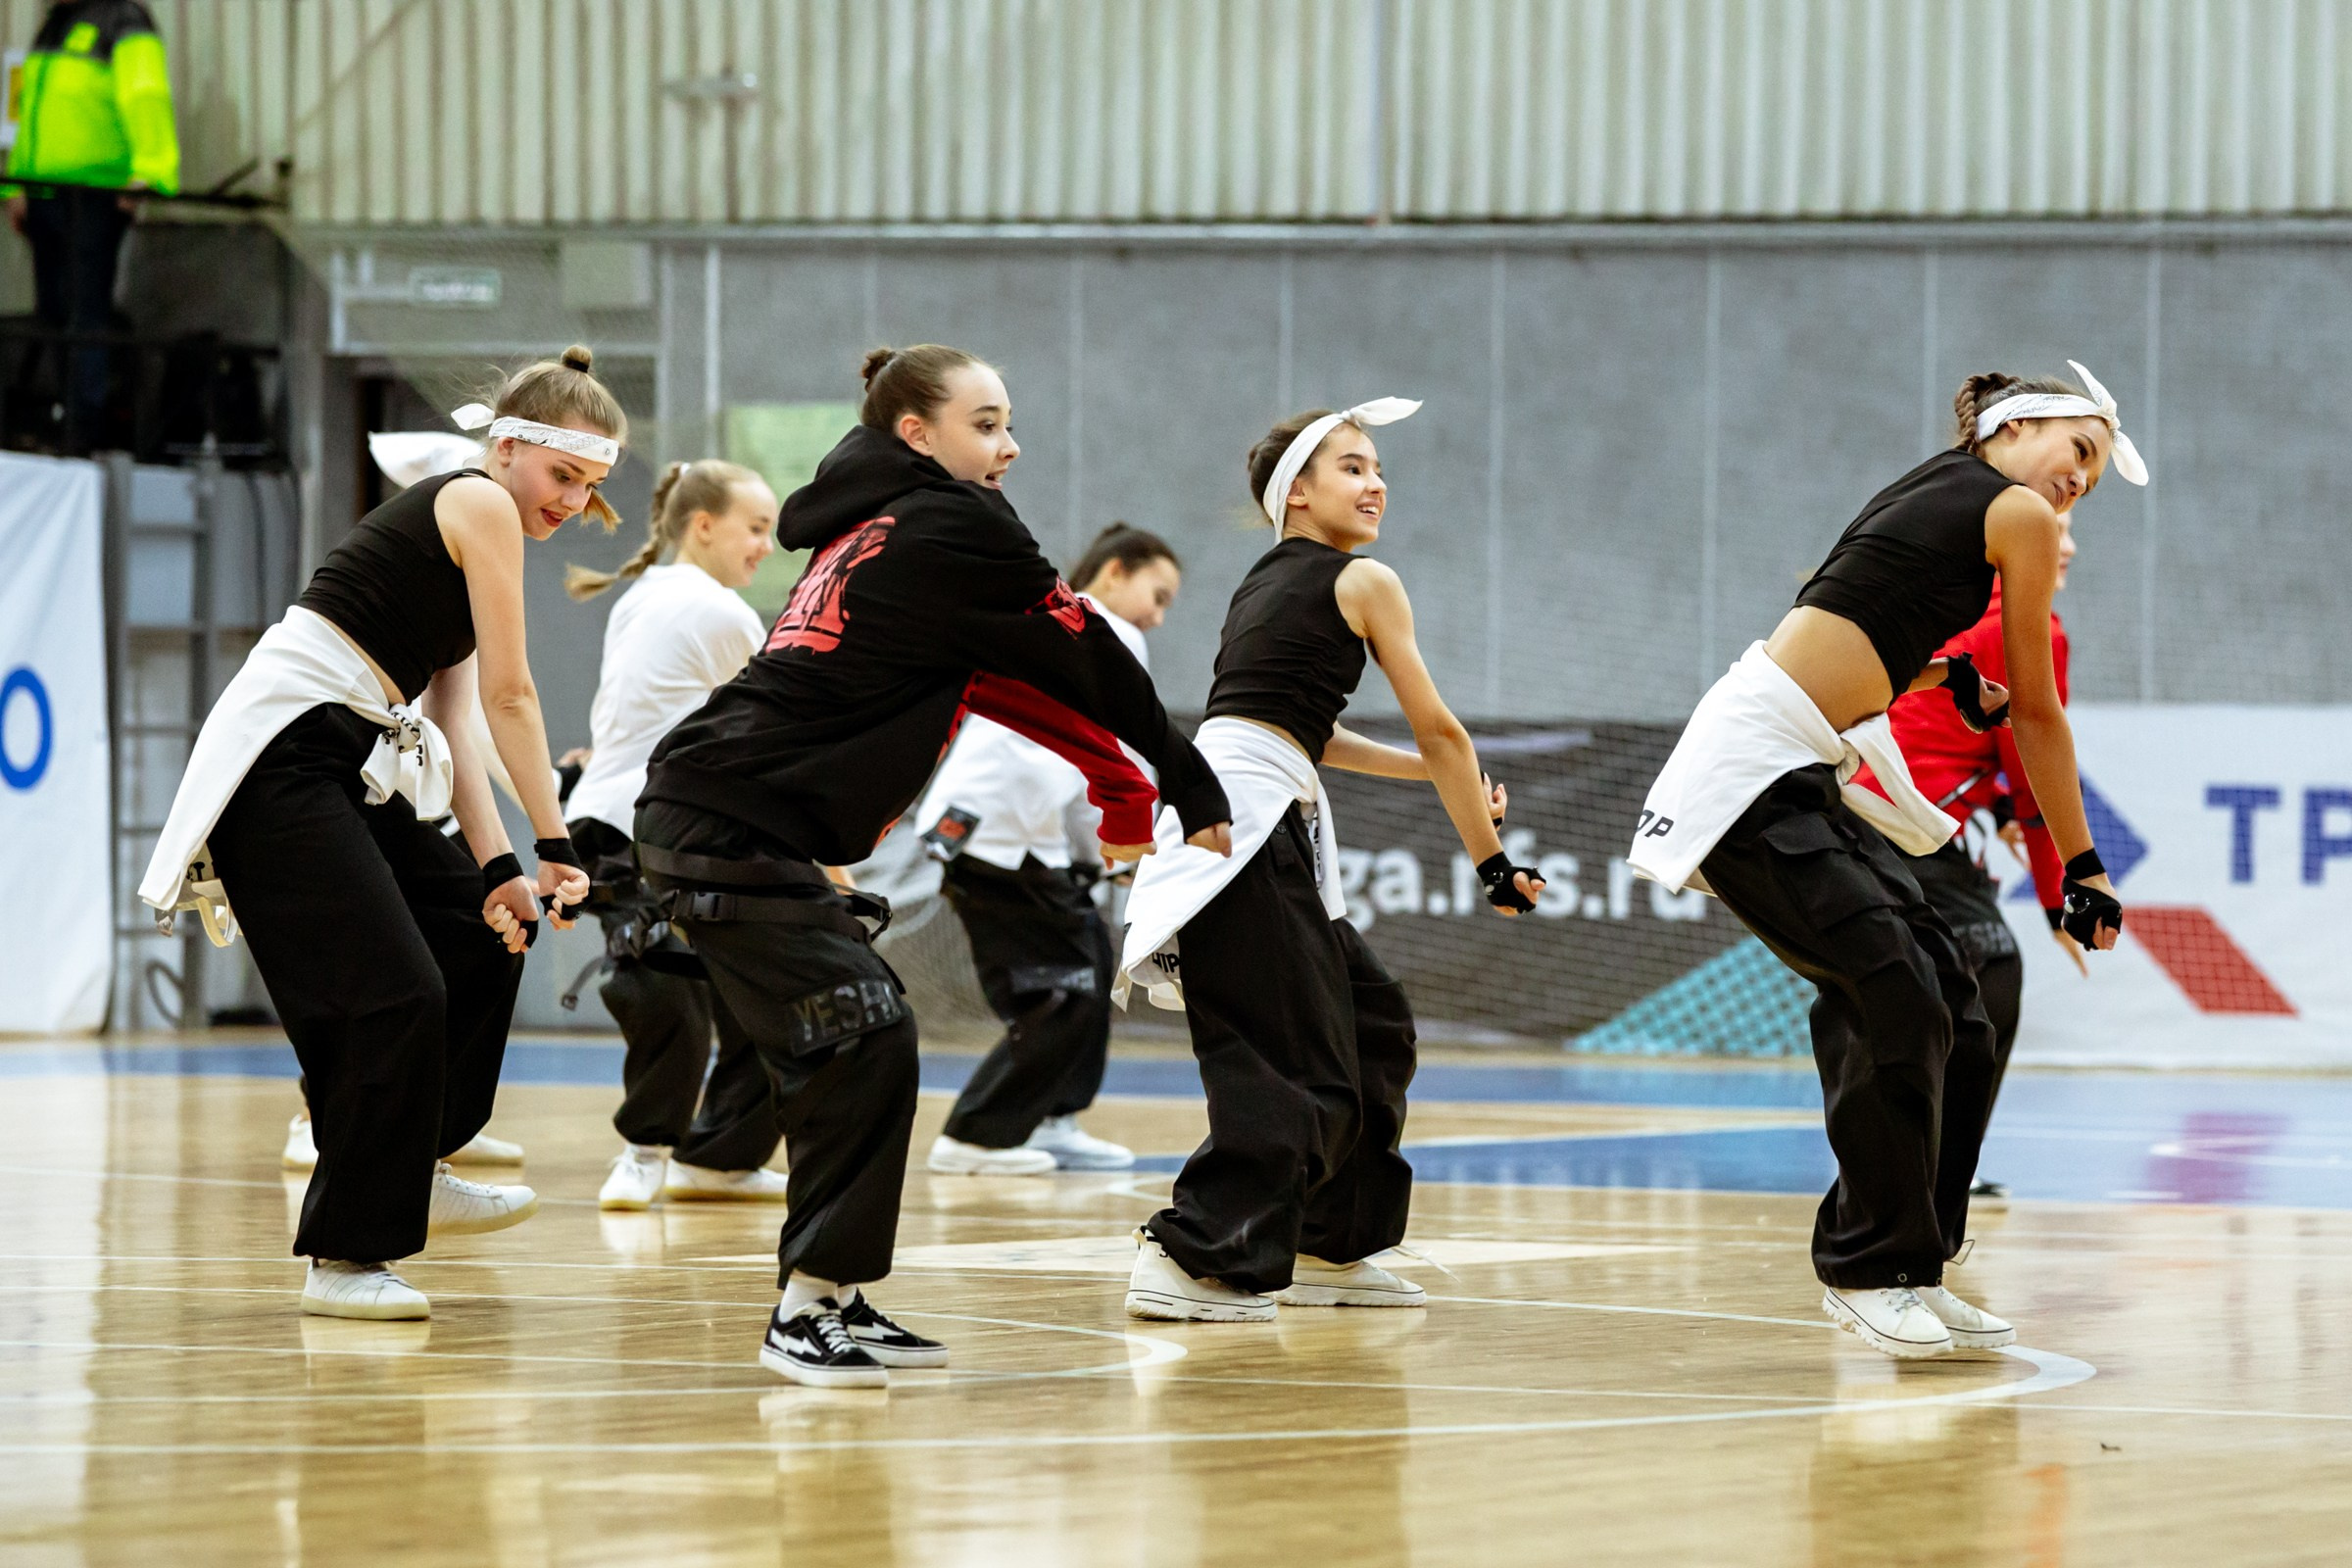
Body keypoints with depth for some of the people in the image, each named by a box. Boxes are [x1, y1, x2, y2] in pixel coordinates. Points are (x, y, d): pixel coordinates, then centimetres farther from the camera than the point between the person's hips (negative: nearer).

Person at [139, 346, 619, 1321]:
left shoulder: (457, 530, 23)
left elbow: (451, 728, 17)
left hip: (342, 766, 10)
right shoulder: (482, 505, -5)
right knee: (396, 991, -15)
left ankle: (408, 1173, 30)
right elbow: (510, 696, -6)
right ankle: (344, 1256, -8)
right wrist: (555, 845, -1)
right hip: (282, 756, -10)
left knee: (480, 924, 21)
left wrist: (496, 866, 7)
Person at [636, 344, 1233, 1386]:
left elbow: (1014, 686, 24)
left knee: (845, 1053, 12)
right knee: (862, 1041, -13)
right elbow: (1086, 660, -2)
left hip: (713, 823, 10)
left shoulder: (875, 534, 20)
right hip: (735, 828, -10)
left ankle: (828, 1300, 15)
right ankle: (810, 1309, -12)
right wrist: (1190, 784, 8)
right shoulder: (950, 526, -10)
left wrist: (1123, 787, 22)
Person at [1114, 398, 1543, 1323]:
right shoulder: (1362, 583, 2)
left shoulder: (1264, 583, 25)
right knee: (1295, 1064, -11)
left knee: (1370, 1022, 17)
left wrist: (1440, 772, 35)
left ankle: (1327, 1248, 21)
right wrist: (1492, 863, 13)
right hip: (1247, 820, -9)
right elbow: (1439, 731, 6)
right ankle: (1190, 1257, -19)